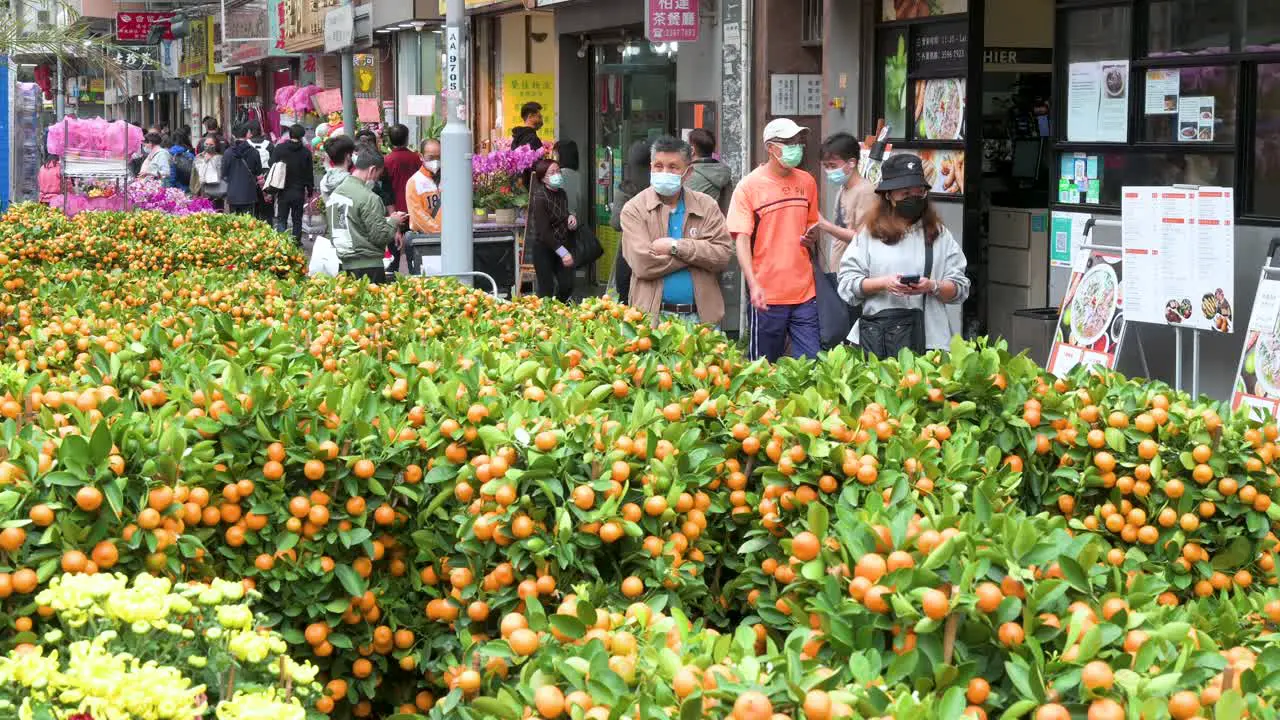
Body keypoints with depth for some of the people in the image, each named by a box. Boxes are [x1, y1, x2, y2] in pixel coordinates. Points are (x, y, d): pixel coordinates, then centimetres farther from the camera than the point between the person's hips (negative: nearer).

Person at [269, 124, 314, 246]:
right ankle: (297, 241, 12)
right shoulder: (306, 152, -3)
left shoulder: (279, 149, -3)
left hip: (283, 191, 0)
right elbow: (309, 173, 1)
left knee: (281, 219, 6)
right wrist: (310, 190, 11)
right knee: (297, 219, 11)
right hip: (299, 191, 0)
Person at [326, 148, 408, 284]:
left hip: (344, 263, 8)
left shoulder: (335, 193, 10)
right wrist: (393, 222, 4)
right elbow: (380, 236, -16)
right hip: (368, 265, -8)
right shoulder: (369, 198, -15)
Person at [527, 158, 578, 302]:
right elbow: (544, 231, -22)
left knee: (567, 285, 2)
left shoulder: (561, 194, 7)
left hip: (562, 244, 7)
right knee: (547, 288, -6)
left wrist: (571, 216, 1)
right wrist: (563, 253, -24)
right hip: (543, 247, -7)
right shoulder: (540, 198, -17)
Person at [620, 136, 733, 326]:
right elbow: (643, 264, -13)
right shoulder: (634, 209, 0)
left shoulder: (707, 206, 9)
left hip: (702, 316, 2)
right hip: (653, 316, -2)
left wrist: (676, 246, -11)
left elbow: (724, 254, -3)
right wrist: (698, 249, -8)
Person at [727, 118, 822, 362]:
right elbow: (742, 239, -10)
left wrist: (811, 237, 1)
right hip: (767, 295, -4)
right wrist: (753, 284, -22)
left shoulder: (806, 182, 9)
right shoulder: (749, 186, -5)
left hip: (804, 293, 4)